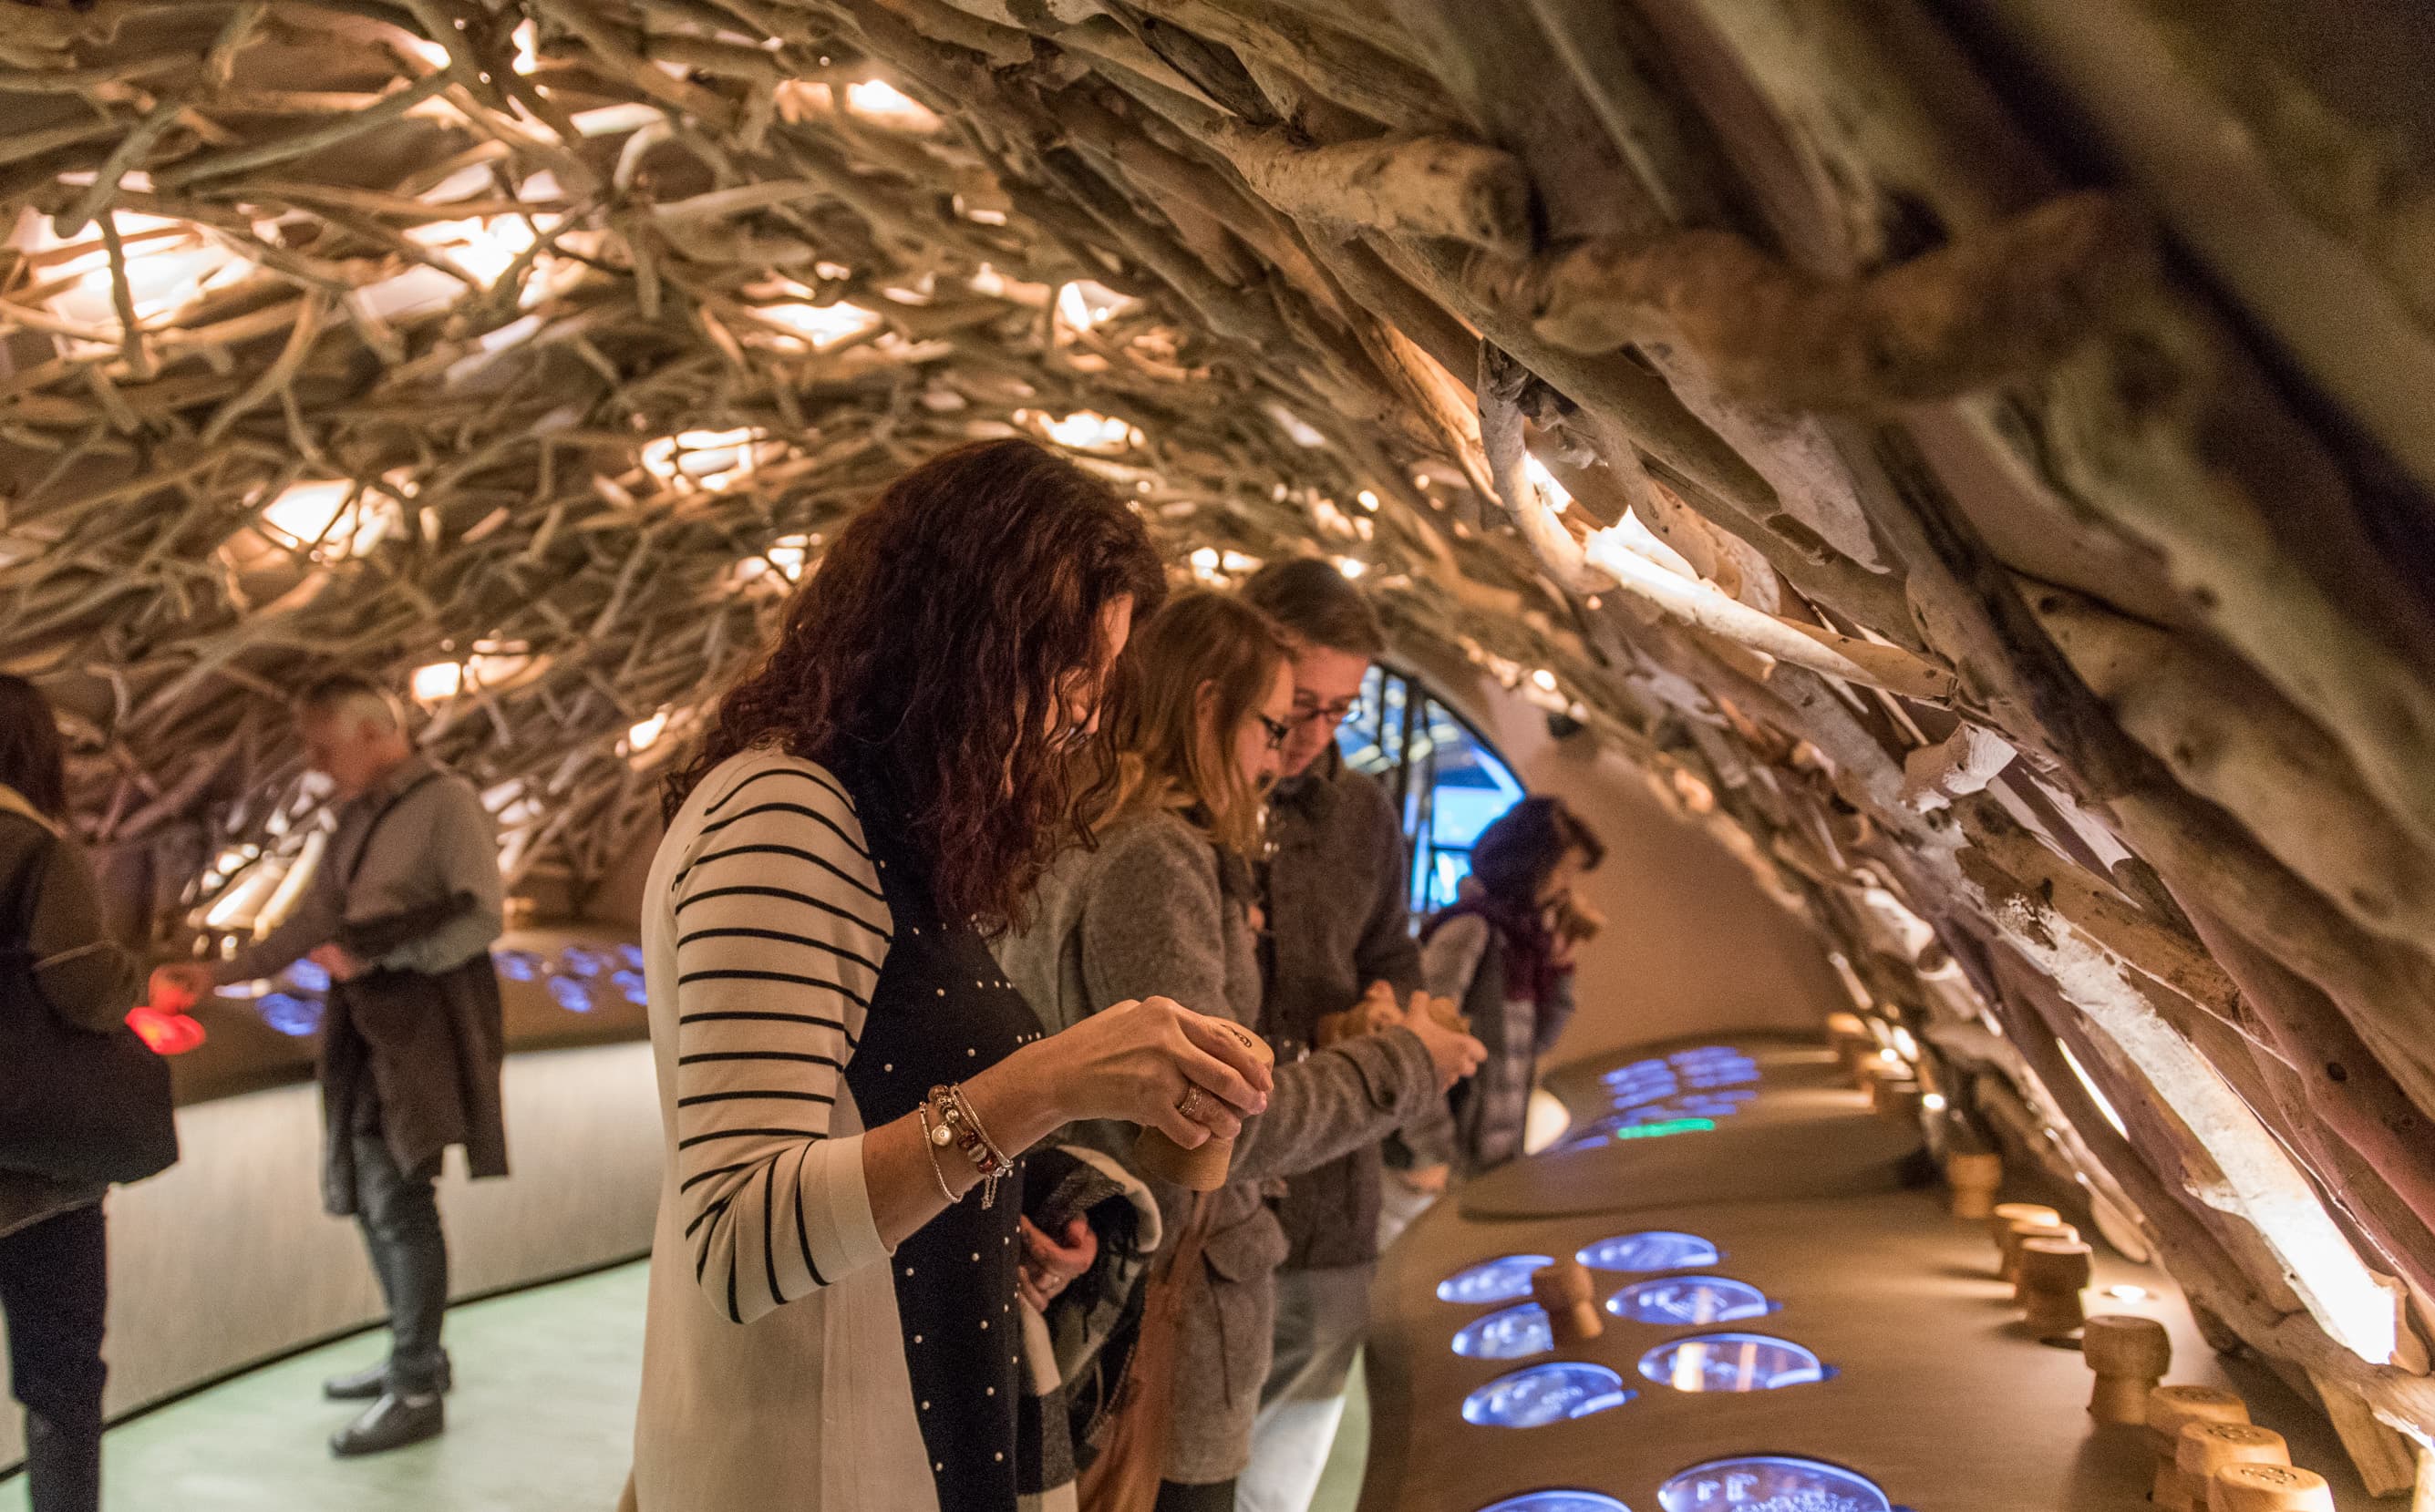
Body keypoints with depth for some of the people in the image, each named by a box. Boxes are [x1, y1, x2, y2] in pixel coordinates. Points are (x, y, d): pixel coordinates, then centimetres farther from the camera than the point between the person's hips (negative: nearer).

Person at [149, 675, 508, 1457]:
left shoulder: (447, 802, -8)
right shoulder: (357, 818, 15)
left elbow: (481, 916, -15)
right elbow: (311, 922, 18)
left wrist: (371, 952, -15)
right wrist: (219, 973, 10)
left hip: (422, 1024, -8)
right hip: (366, 1025, 8)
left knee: (399, 1196, -6)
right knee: (369, 1192, 11)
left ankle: (416, 1392, 3)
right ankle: (415, 1355, 26)